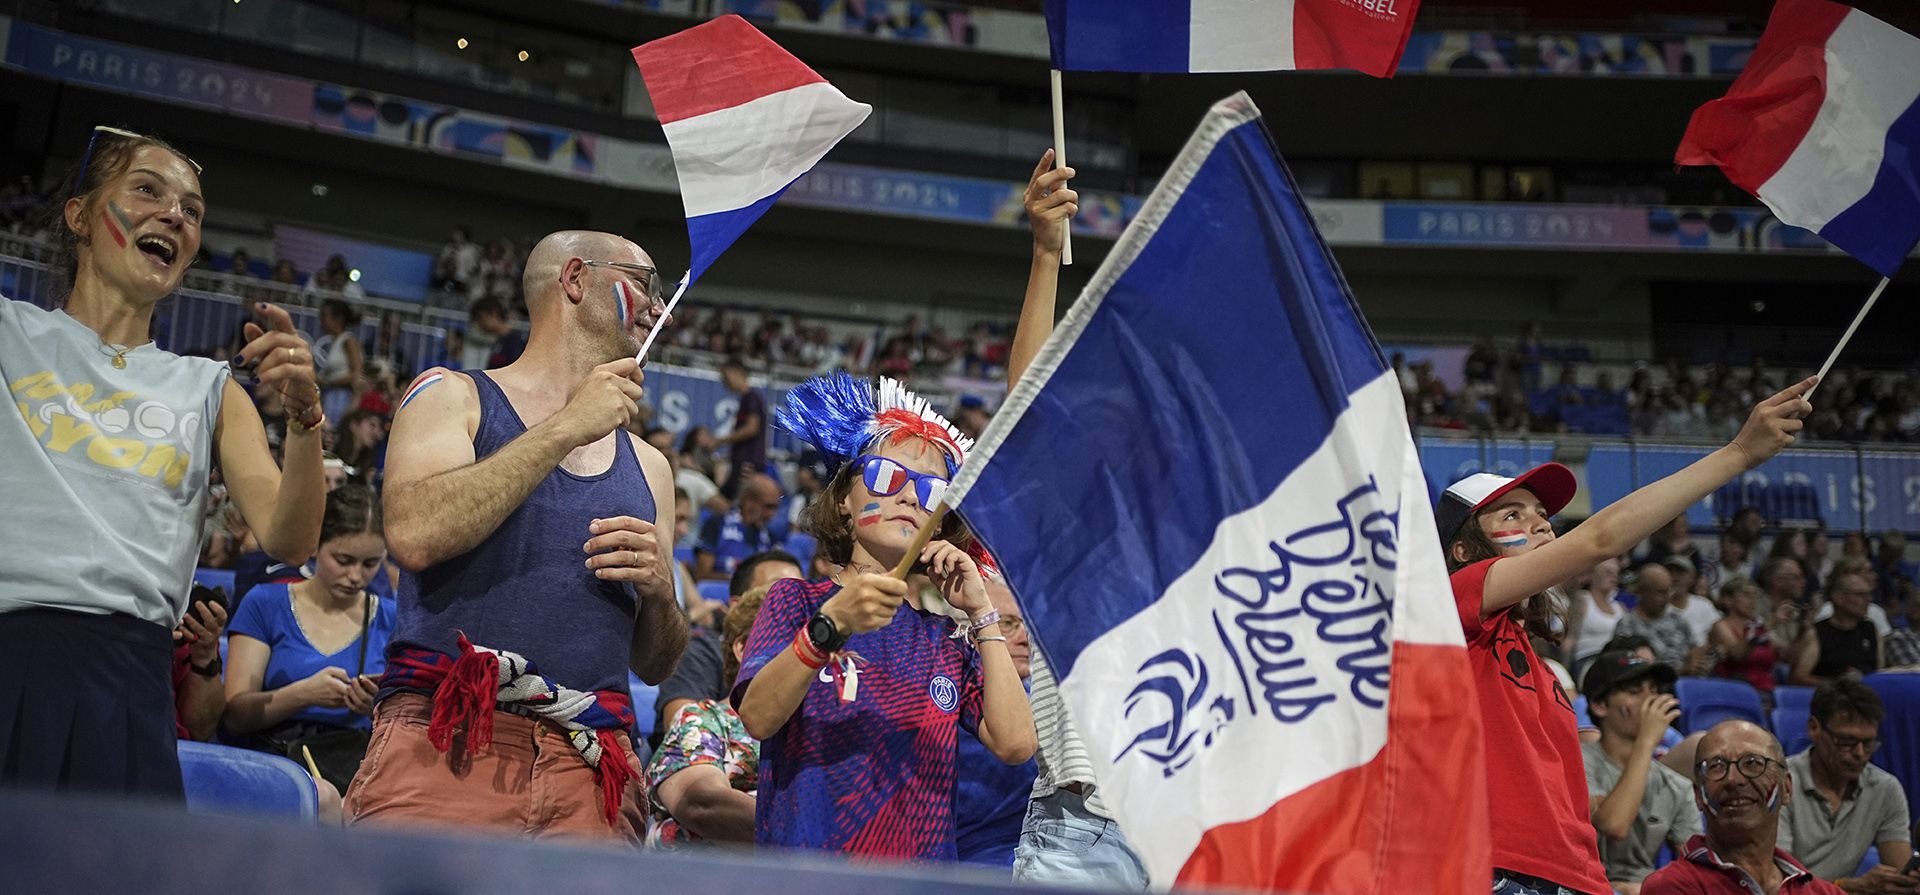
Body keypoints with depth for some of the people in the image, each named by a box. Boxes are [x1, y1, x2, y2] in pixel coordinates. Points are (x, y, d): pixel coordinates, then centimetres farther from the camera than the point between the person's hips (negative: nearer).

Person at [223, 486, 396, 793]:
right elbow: (233, 714, 2)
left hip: (363, 765, 2)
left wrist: (379, 709, -10)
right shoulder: (266, 603, 10)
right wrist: (304, 693, -15)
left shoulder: (390, 620, 15)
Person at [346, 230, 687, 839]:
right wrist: (566, 430, -8)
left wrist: (659, 590, -1)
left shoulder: (648, 467, 19)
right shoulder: (453, 396, 9)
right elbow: (413, 535, -13)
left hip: (588, 770, 4)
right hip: (445, 744, -3)